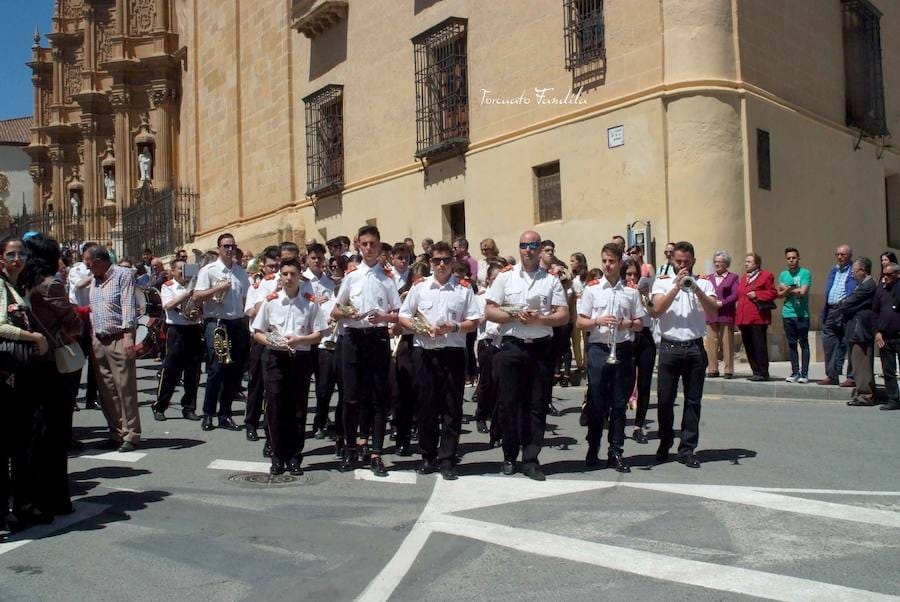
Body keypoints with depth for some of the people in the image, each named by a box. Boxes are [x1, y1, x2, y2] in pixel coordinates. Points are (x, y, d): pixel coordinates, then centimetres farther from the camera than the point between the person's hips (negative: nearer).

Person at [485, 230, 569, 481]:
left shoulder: (552, 280, 7)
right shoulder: (505, 277, 6)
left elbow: (564, 315, 2)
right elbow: (489, 311, 2)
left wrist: (539, 319, -14)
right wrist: (514, 316, -12)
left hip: (541, 347, 1)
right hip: (512, 346, -1)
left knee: (537, 405, 4)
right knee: (509, 403, 3)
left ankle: (530, 460, 12)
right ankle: (509, 456, 17)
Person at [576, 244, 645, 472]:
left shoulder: (631, 291, 7)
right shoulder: (592, 288, 3)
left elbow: (640, 323, 10)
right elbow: (580, 322, 3)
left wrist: (626, 324, -10)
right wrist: (598, 321, -15)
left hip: (623, 350, 1)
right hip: (598, 349, -1)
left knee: (619, 403, 5)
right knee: (597, 402, 4)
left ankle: (616, 452, 13)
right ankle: (592, 449, 17)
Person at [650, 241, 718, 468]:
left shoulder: (703, 283, 8)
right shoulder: (662, 282, 6)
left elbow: (713, 312, -5)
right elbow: (657, 310, -10)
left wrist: (696, 288, -17)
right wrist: (677, 286, -14)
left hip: (695, 348, 1)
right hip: (669, 348, -1)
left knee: (693, 401, 4)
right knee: (665, 400, 4)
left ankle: (687, 449, 12)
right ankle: (665, 444, 22)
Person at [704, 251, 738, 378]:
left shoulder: (733, 277, 5)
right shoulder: (709, 278, 18)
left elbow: (735, 295, -5)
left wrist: (722, 303, -12)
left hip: (726, 314, -4)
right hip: (711, 315, 4)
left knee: (727, 343, -2)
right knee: (711, 342, 1)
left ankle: (728, 370, 3)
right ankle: (712, 369, 6)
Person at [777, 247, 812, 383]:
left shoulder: (805, 273, -2)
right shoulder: (783, 275, 12)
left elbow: (803, 292, -13)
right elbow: (780, 294, 8)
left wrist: (787, 289, 0)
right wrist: (793, 290, -10)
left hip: (802, 314, -4)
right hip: (787, 314, 4)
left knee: (803, 343, -1)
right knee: (791, 344, 7)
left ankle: (804, 373, 2)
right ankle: (795, 372, 14)